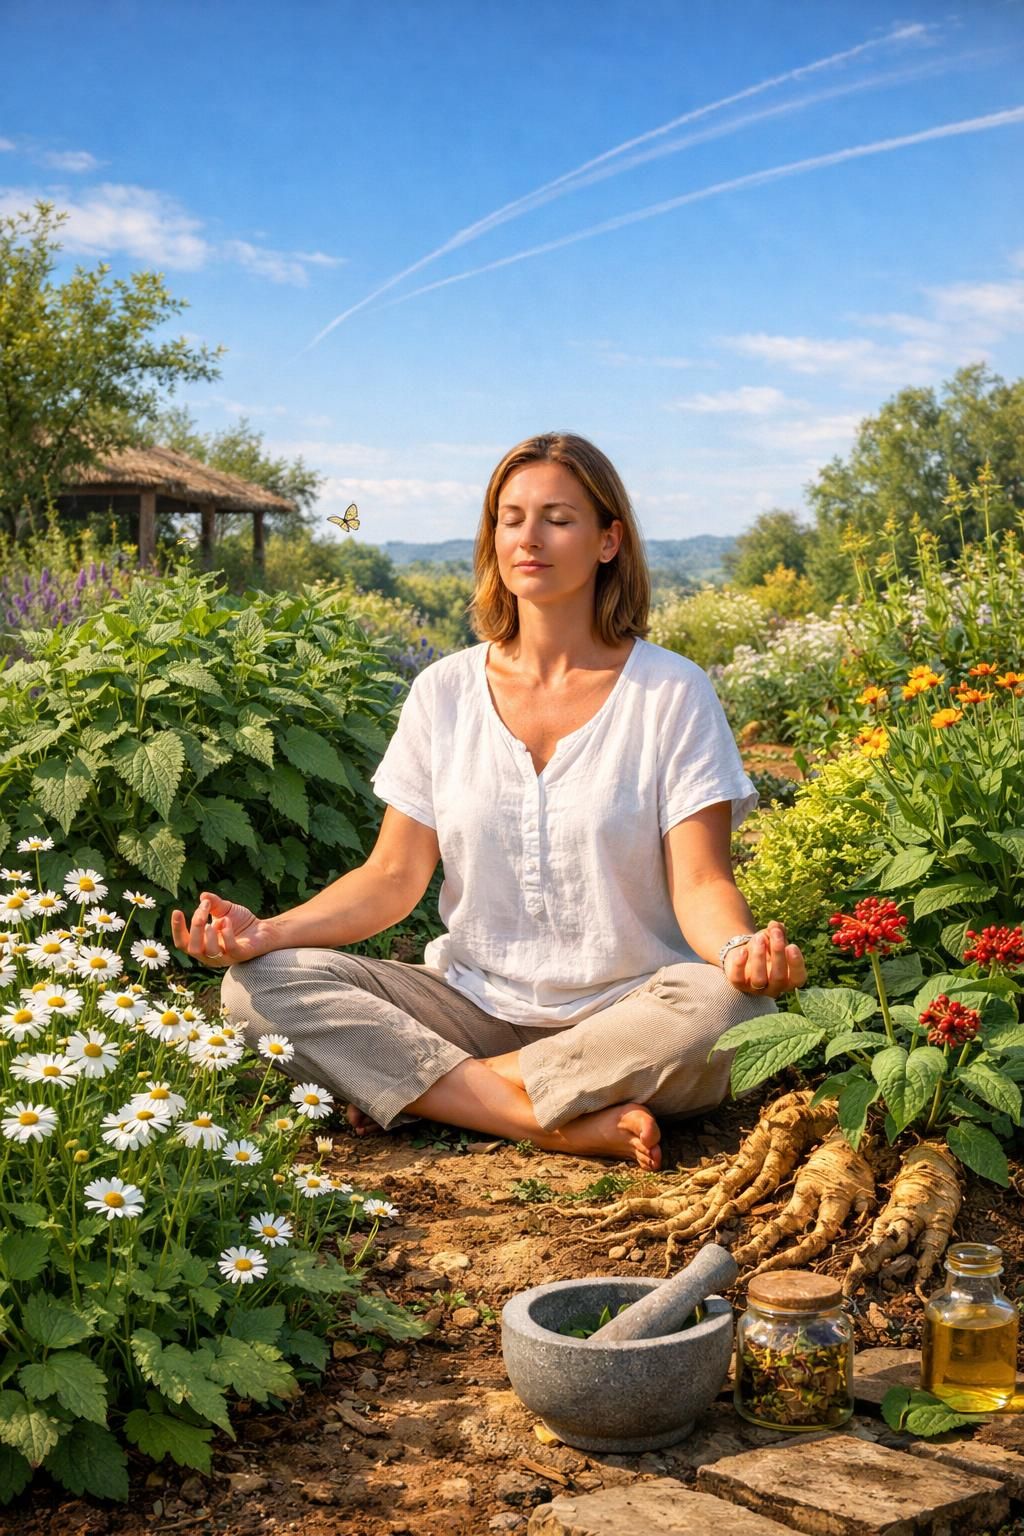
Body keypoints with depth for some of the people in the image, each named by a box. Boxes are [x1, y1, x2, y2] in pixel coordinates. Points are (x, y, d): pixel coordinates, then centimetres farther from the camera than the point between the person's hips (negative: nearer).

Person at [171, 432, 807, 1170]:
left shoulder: (672, 693, -2)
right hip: (473, 1004, 3)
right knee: (262, 984, -18)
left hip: (623, 1013, -2)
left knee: (723, 1007, -36)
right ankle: (569, 1124, -25)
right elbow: (393, 877, 4)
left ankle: (415, 1089, -20)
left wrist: (742, 948, -32)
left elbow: (701, 884, -8)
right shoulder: (445, 692, 6)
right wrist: (269, 931, -13)